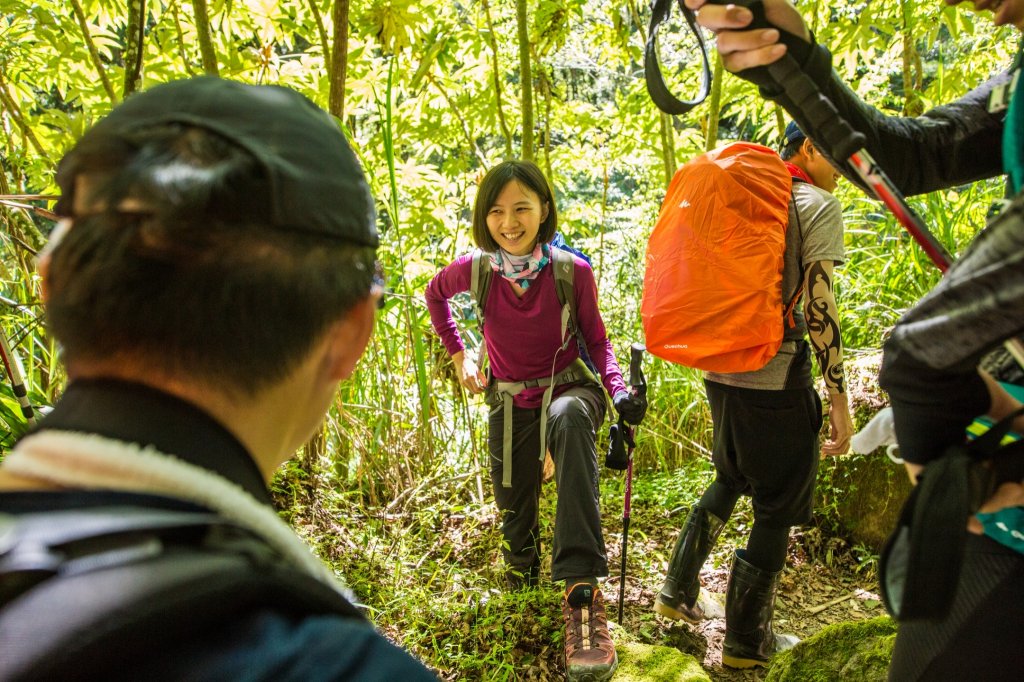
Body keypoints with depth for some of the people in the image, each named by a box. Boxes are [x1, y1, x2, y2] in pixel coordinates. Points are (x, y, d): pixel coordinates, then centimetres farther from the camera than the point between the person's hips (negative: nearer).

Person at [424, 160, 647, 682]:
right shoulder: (474, 270, -12)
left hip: (569, 389, -3)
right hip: (510, 403, 3)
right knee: (514, 514, 12)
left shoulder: (573, 272, -15)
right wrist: (458, 353, 5)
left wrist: (618, 389, -19)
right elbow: (434, 294, 12)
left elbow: (597, 340, -2)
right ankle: (523, 593, 48)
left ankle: (581, 589, -45)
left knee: (570, 417, -41)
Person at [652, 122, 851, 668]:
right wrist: (839, 399, -11)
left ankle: (677, 593, 32)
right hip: (775, 377, -7)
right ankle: (746, 644, 19)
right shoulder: (818, 205, -7)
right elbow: (819, 306, -15)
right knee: (777, 508, 7)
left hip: (719, 371, 8)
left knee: (729, 480, 26)